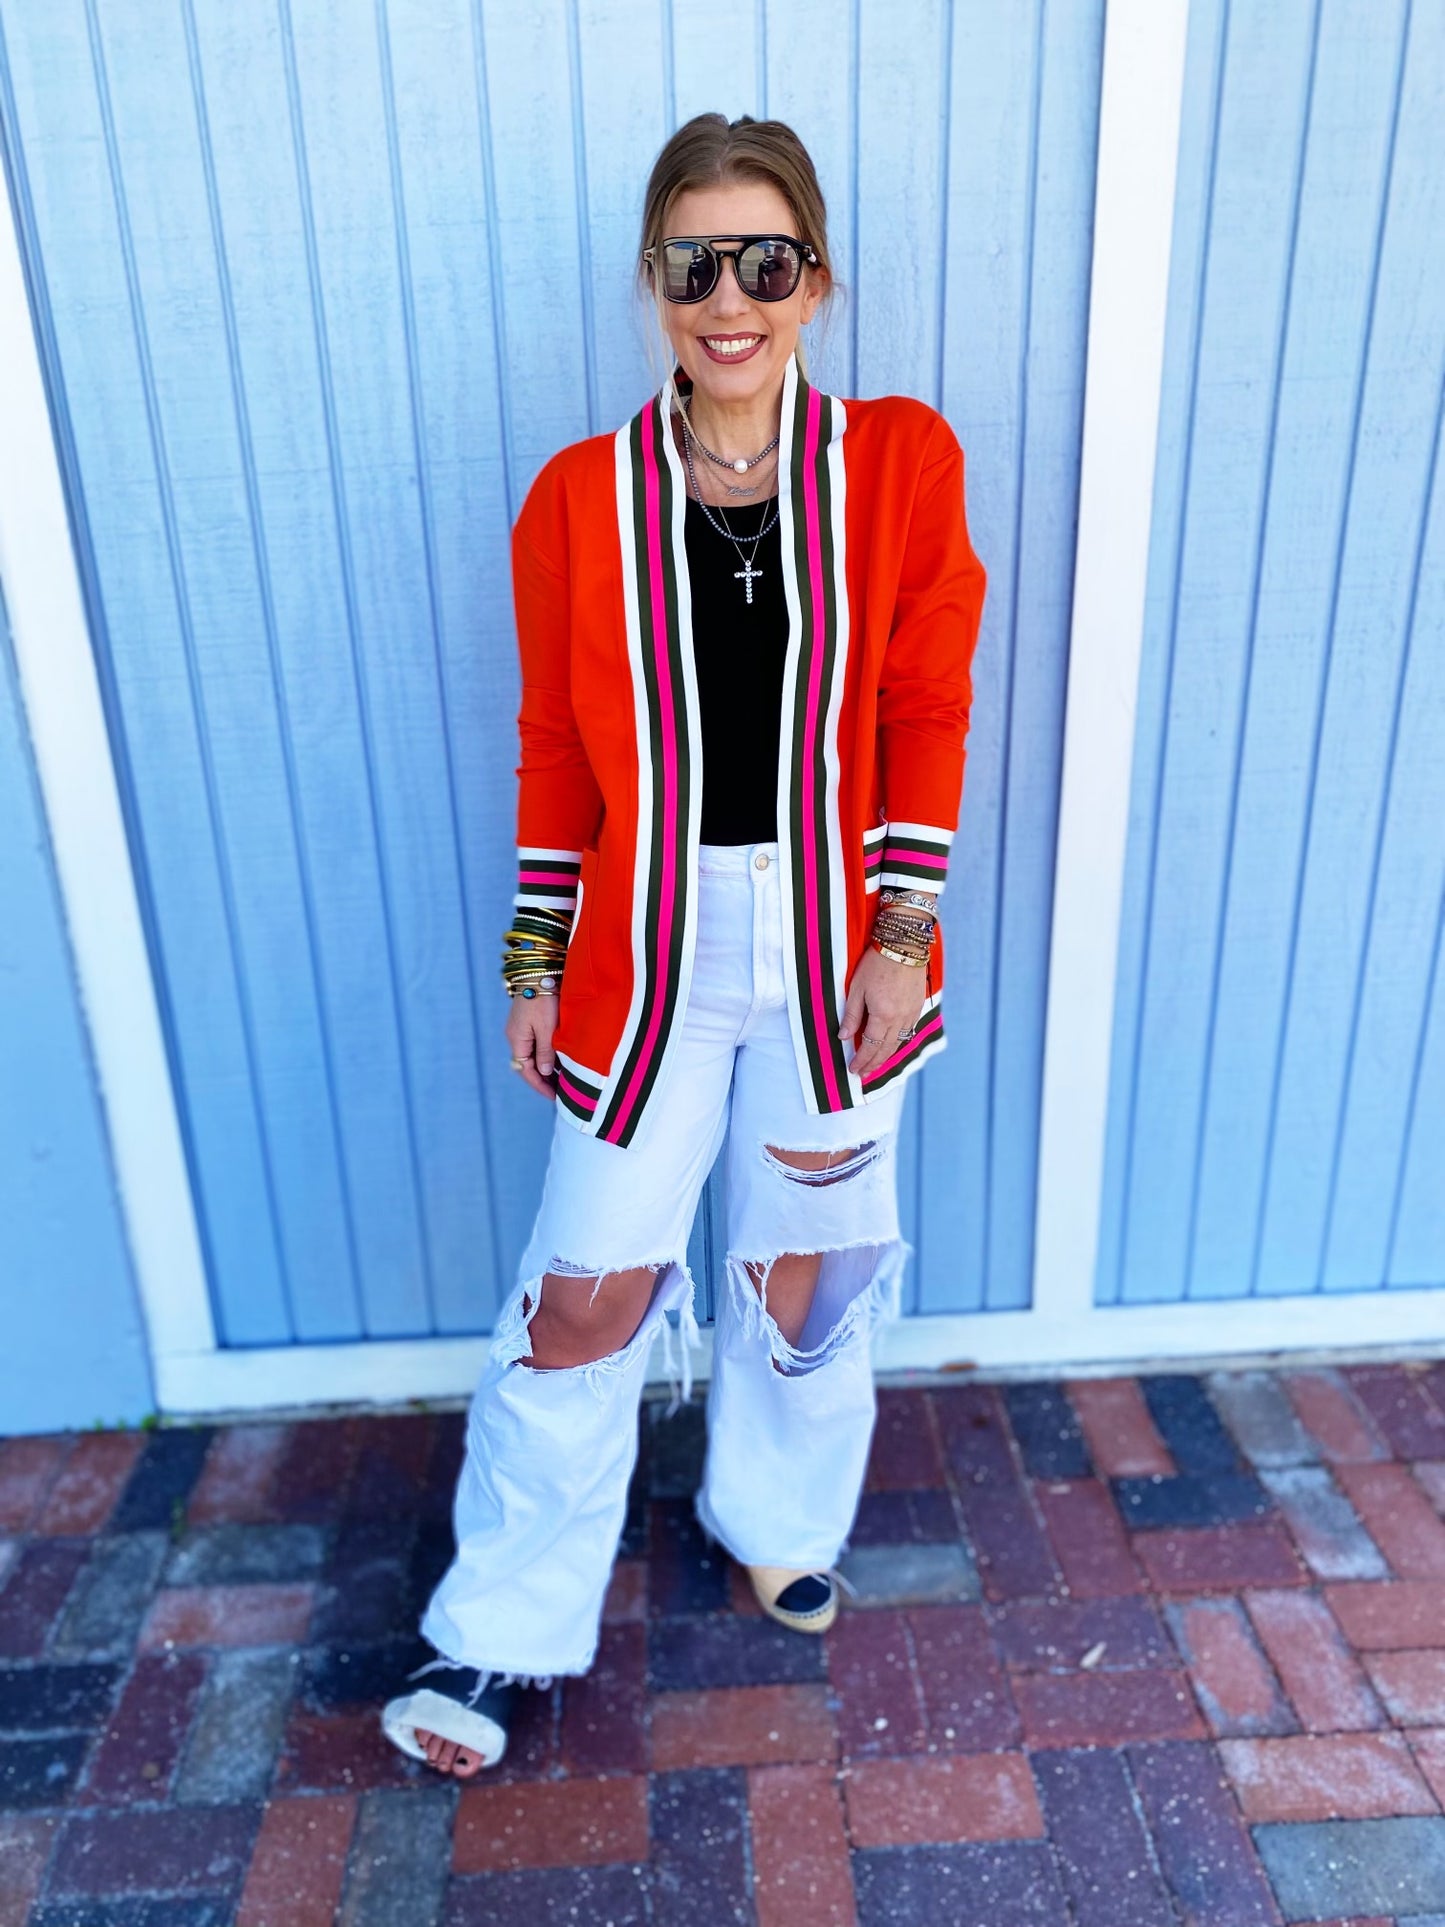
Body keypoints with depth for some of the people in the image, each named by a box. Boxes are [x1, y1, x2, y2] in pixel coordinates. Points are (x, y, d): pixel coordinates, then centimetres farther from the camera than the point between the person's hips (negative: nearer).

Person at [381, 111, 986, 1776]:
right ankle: (499, 1637, 25)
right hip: (648, 948, 0)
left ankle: (777, 1522, 45)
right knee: (586, 1298, 4)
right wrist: (535, 964, 1)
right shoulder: (580, 499, -2)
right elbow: (555, 751, 2)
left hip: (832, 939, 1)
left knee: (805, 1272, 16)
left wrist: (904, 936, -6)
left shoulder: (899, 466, -2)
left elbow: (926, 716, -1)